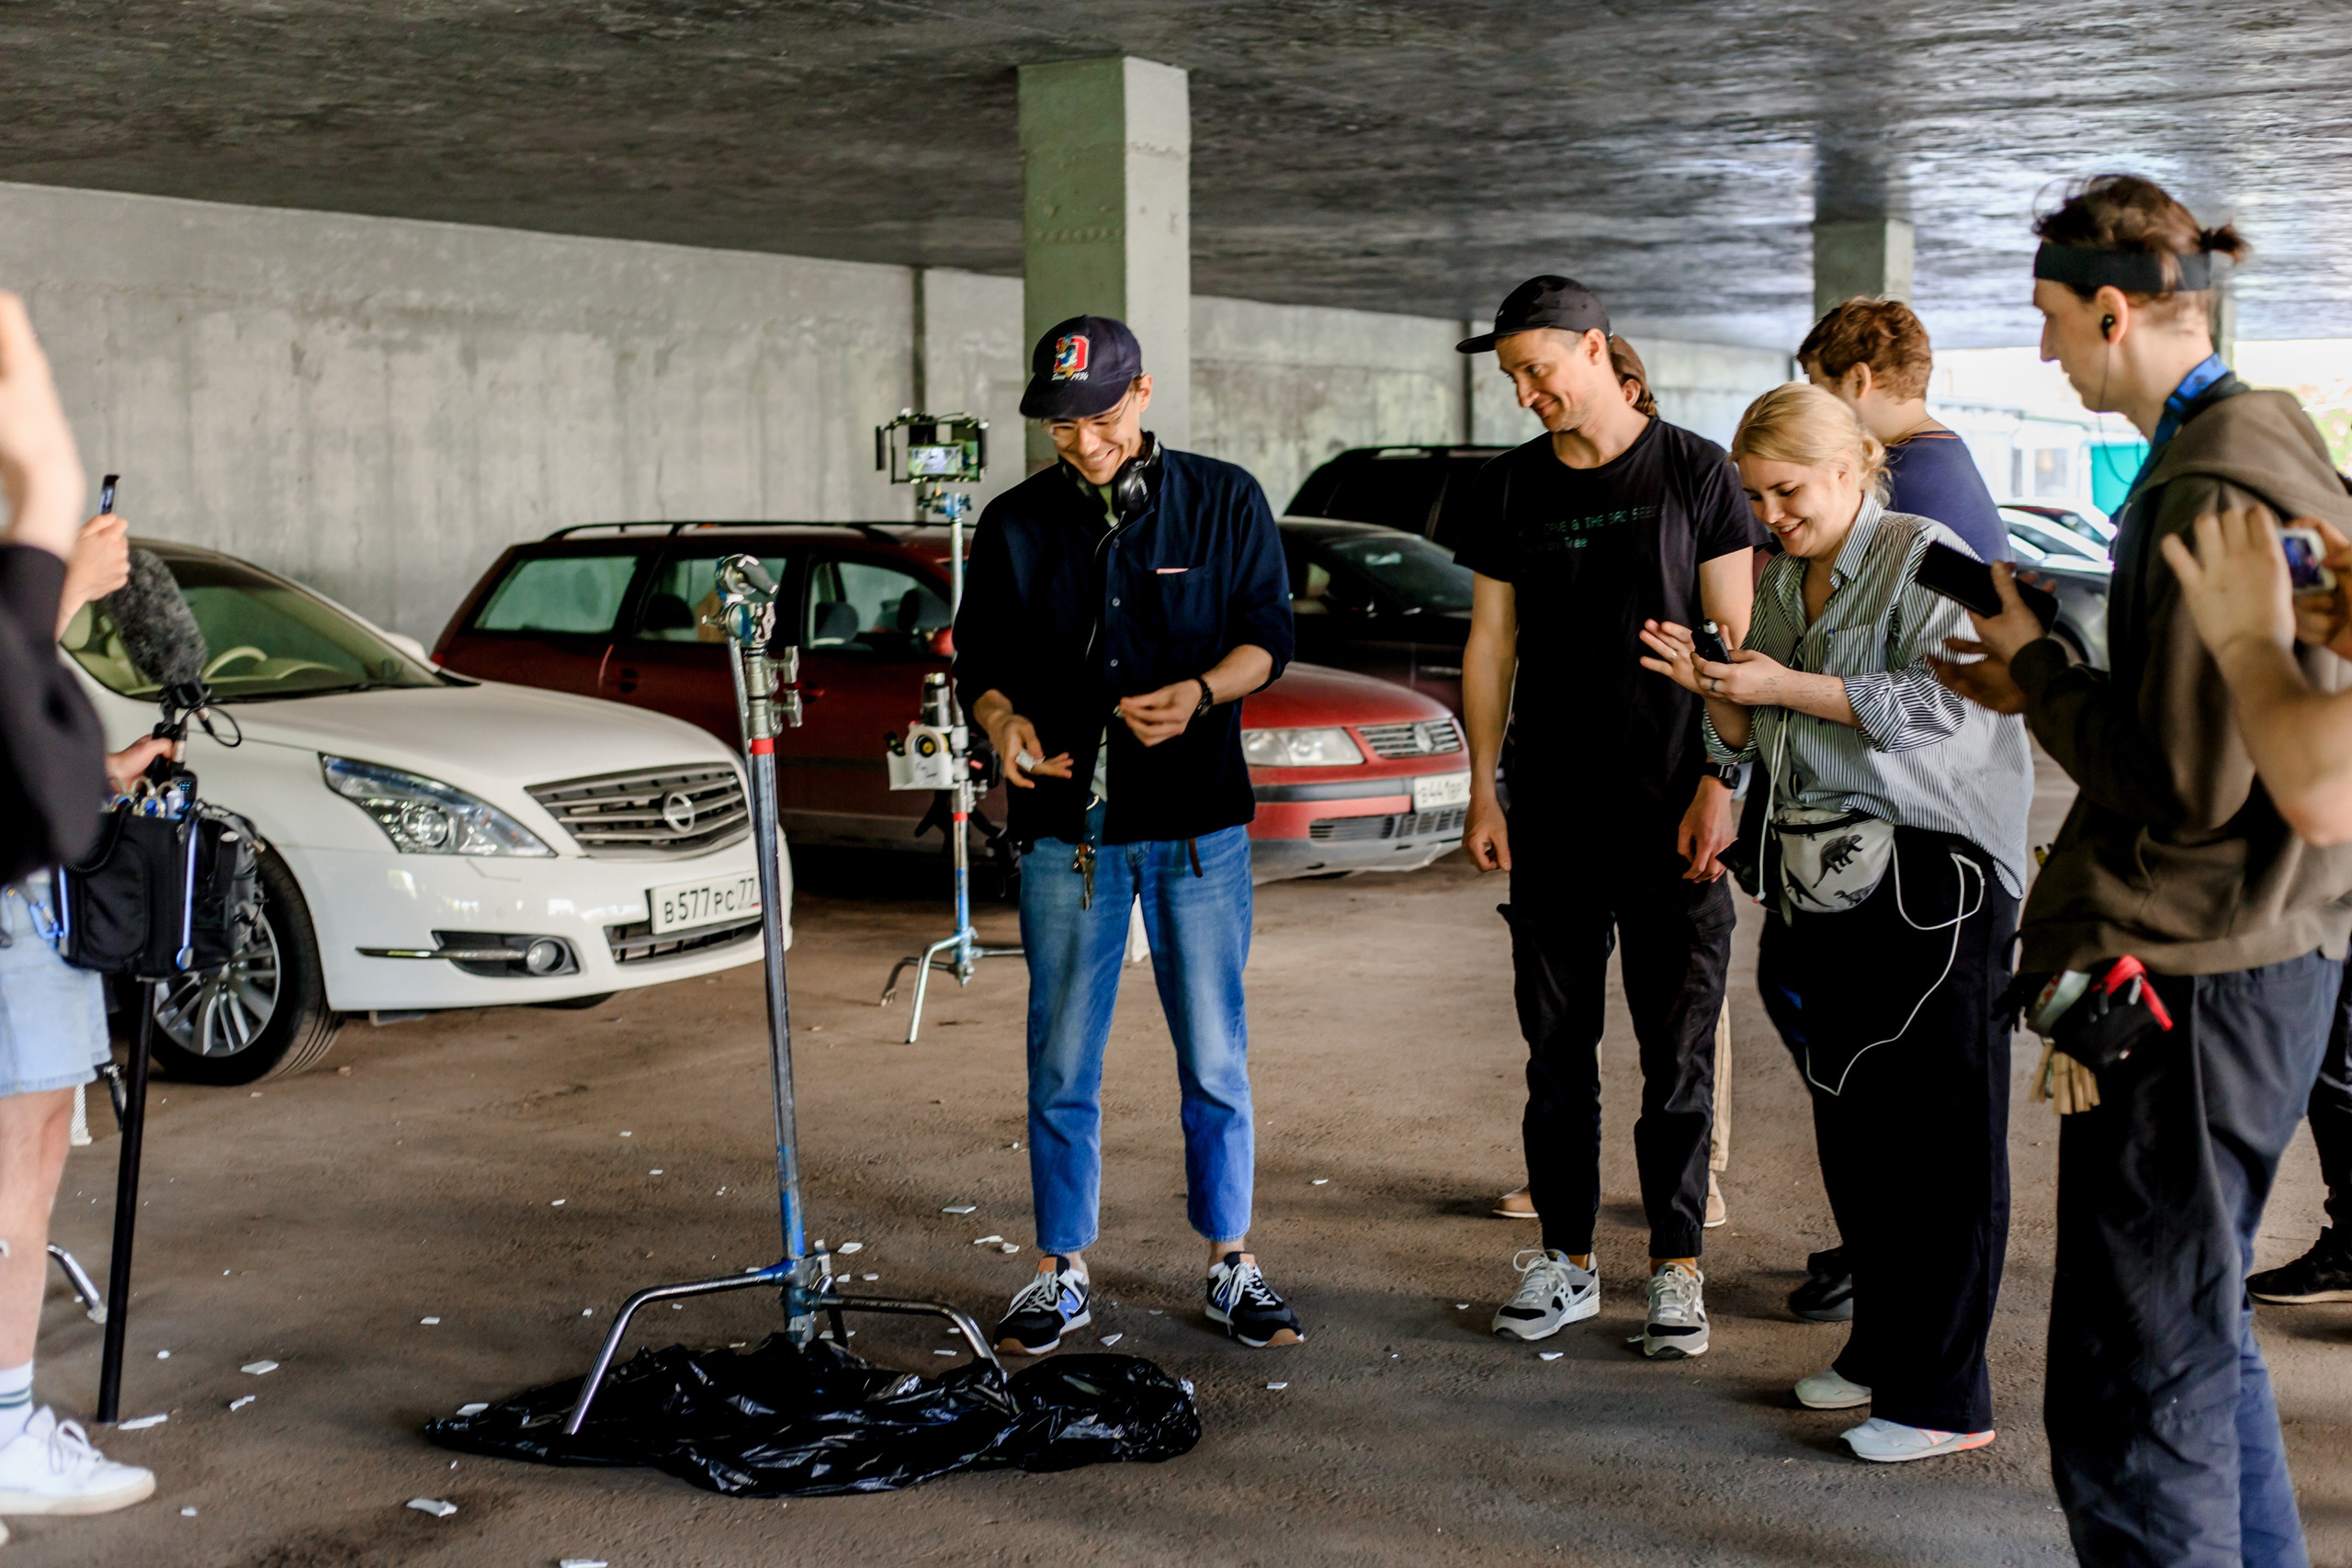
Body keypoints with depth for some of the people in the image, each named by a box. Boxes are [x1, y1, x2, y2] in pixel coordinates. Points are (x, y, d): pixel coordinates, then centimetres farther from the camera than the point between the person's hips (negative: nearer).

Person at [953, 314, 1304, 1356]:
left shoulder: (1223, 501, 3)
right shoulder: (1014, 525, 7)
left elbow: (1267, 633, 2)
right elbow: (979, 656, 8)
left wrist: (1199, 693, -18)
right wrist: (1001, 719, -14)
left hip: (1199, 820, -1)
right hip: (1065, 826, 1)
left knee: (1214, 1060, 5)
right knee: (1061, 1064, 6)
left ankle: (1232, 1267, 18)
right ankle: (1062, 1274, 18)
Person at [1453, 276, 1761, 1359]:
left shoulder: (1694, 473, 0)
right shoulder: (1509, 490, 9)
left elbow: (1732, 640, -1)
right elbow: (1491, 644, 11)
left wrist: (1720, 784, -8)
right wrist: (1483, 790, 5)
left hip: (1671, 816, -3)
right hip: (1551, 813, 3)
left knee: (1677, 1051, 1)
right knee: (1557, 1047, 6)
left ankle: (1677, 1267, 10)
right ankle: (1566, 1259, 16)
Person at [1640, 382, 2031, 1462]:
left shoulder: (1925, 560, -5)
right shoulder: (1775, 582, 17)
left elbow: (1940, 704, -18)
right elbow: (1752, 744, 20)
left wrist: (1784, 685, -16)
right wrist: (1715, 690, 0)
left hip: (1933, 874, -8)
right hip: (1823, 875, 8)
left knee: (1940, 1134, -4)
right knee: (1849, 1124, 12)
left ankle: (1943, 1395, 0)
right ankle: (1881, 1347, 25)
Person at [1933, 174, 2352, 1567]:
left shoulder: (2214, 495, -20)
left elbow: (2189, 781, -22)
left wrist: (2039, 675, -8)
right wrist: (2047, 683, 12)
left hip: (2195, 973, -11)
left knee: (2132, 1394, -5)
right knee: (2203, 1333, 23)